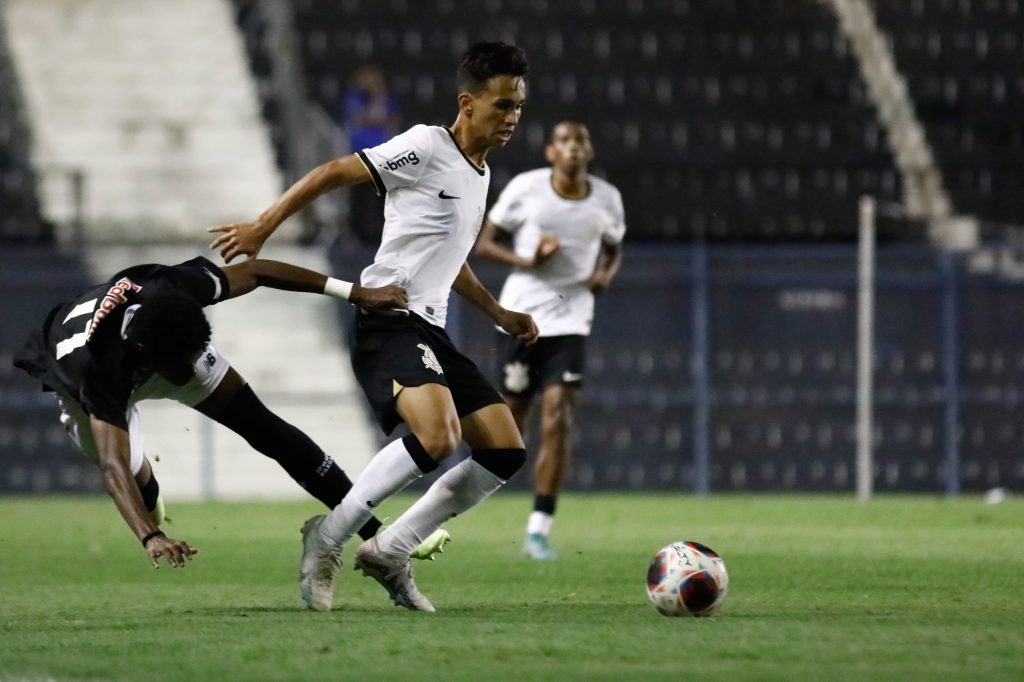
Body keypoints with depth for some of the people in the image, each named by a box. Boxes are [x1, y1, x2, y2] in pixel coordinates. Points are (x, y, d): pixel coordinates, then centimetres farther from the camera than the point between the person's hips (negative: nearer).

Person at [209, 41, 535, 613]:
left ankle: (391, 550, 8)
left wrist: (500, 315, 29)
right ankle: (329, 537, -12)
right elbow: (332, 173, -8)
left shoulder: (480, 173, 19)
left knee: (506, 452, 0)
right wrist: (262, 228, -13)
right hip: (390, 323, -9)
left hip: (431, 331, 9)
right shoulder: (427, 148, -8)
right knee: (437, 439, -30)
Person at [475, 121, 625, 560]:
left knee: (557, 424, -13)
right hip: (519, 315, -1)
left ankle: (539, 529, -9)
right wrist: (526, 260, -18)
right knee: (512, 422, 2)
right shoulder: (525, 188, -5)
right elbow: (485, 243, 0)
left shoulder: (607, 199, 3)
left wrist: (606, 274, -3)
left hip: (569, 322, 1)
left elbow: (613, 248, 20)